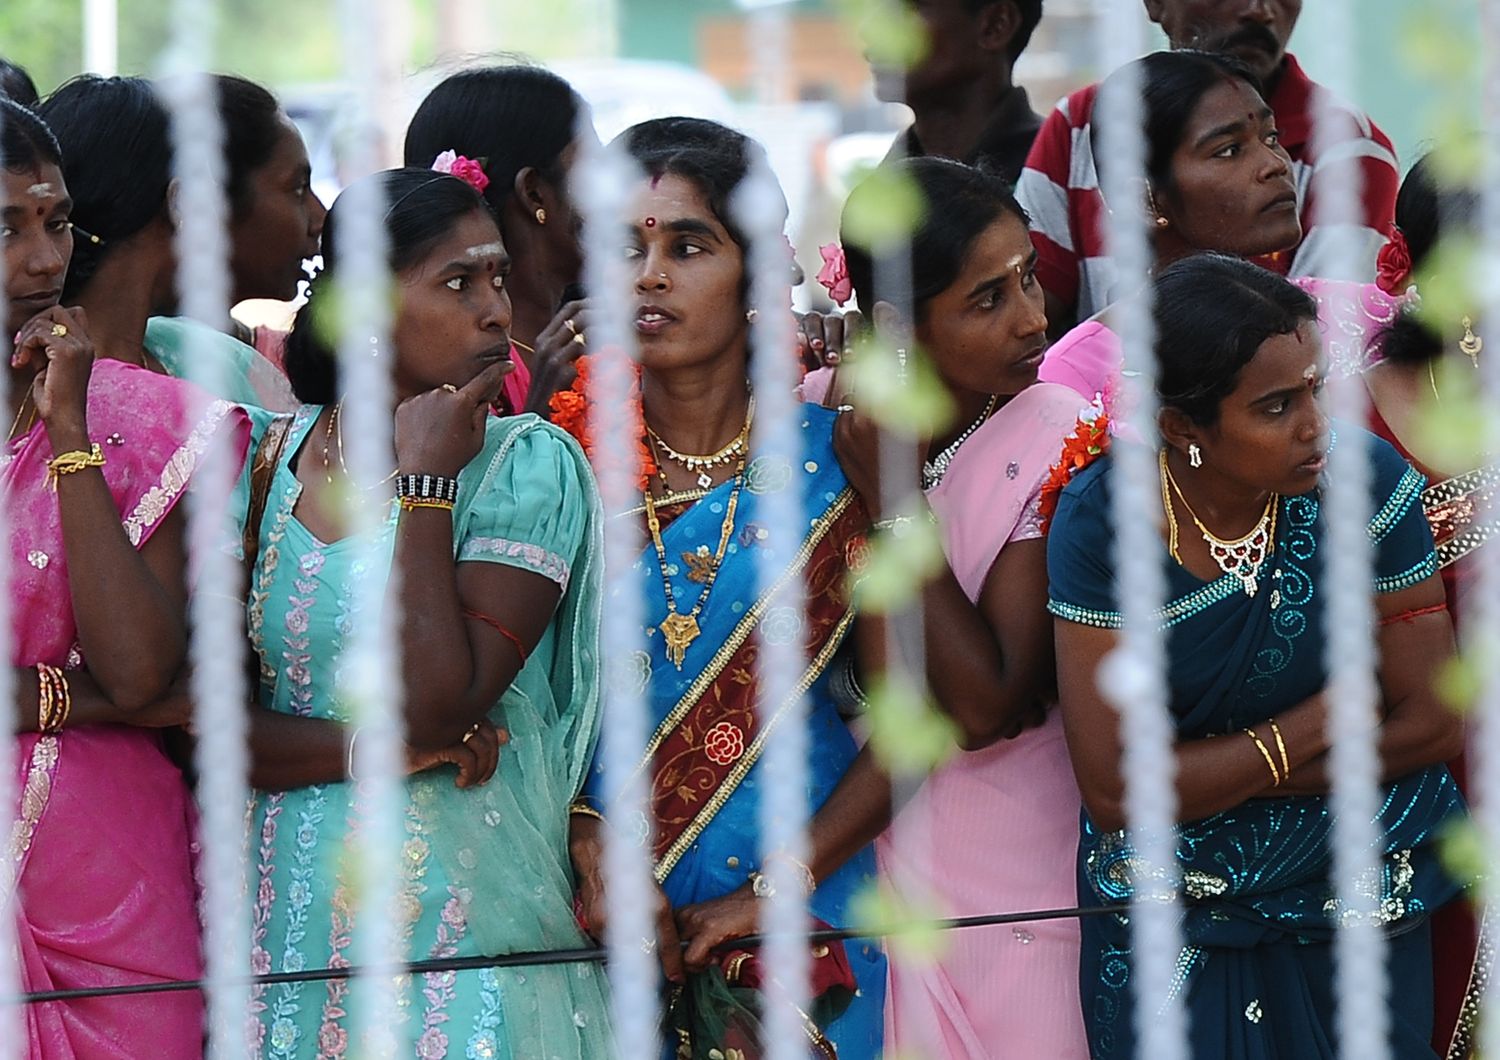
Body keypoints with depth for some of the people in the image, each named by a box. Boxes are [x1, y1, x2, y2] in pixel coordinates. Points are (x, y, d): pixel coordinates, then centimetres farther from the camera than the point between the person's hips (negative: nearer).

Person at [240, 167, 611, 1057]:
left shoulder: (528, 465, -6)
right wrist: (375, 747, -16)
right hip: (288, 917, 3)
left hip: (458, 917, -3)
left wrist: (425, 485, -15)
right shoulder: (267, 458, 4)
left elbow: (437, 704, -17)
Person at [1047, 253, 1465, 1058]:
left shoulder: (1365, 482, -15)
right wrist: (1327, 720, -15)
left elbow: (1434, 723, -10)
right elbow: (1113, 790, -20)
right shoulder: (1101, 523, -19)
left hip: (1358, 899, 2)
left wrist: (1207, 779, -13)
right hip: (1170, 922, -2)